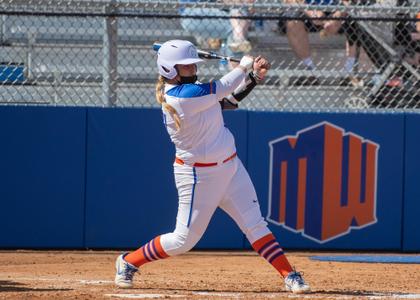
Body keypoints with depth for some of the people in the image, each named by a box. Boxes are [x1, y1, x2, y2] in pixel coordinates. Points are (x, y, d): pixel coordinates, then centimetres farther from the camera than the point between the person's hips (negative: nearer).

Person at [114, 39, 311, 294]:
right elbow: (223, 89, -17)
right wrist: (244, 66, 1)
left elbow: (229, 101, 9)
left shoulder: (190, 88, 3)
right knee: (185, 240, 1)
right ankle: (128, 262, 19)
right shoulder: (182, 96, -25)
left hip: (230, 168, 8)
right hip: (199, 175, -8)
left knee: (255, 224, 3)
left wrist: (254, 77, -4)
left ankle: (290, 276, 3)